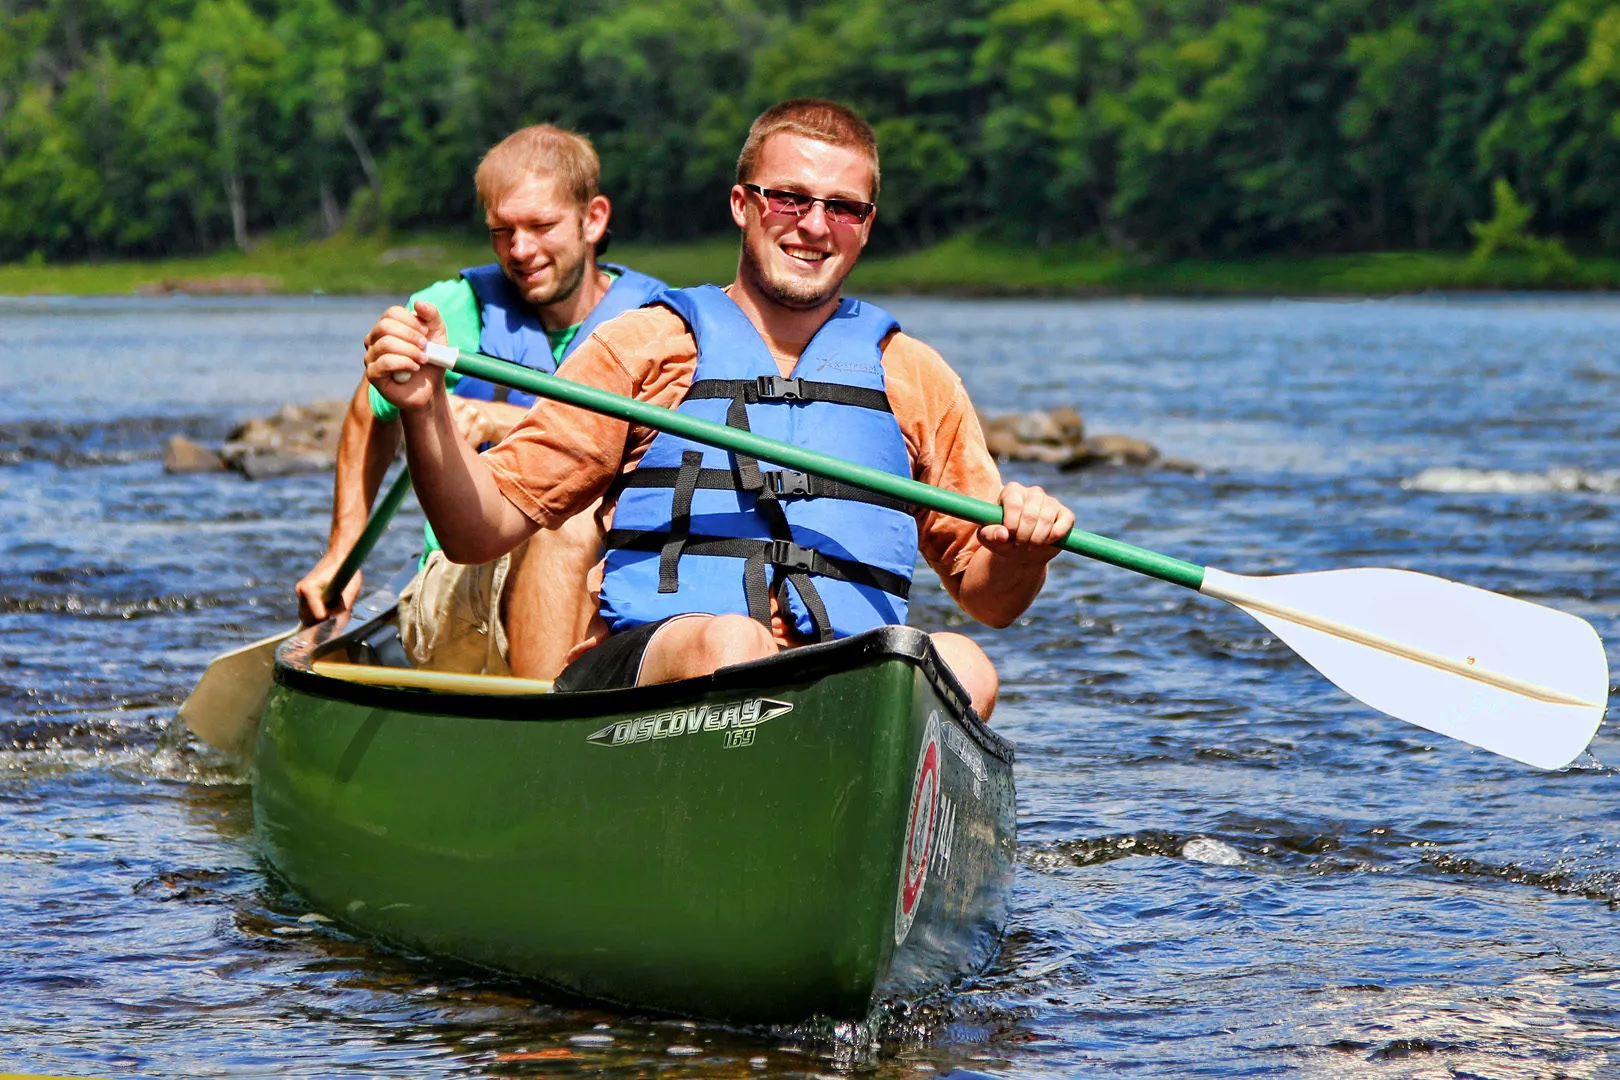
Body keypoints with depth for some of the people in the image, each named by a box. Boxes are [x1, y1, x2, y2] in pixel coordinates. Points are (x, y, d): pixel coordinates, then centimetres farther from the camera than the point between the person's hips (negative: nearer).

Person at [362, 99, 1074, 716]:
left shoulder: (914, 378, 23)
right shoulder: (643, 345, 16)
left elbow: (988, 599, 24)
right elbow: (480, 530, 11)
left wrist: (1020, 556, 0)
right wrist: (425, 409, -8)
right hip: (640, 671, -2)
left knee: (959, 666, -32)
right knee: (729, 642, -37)